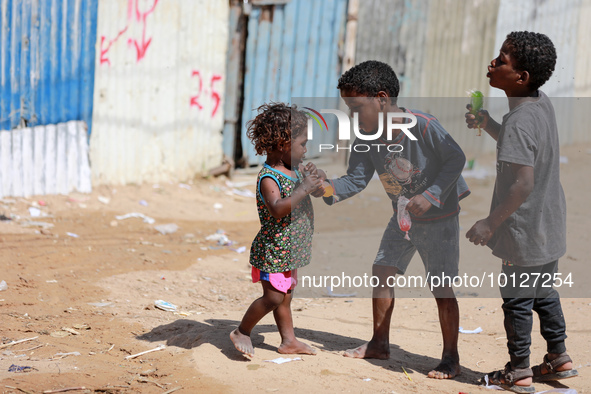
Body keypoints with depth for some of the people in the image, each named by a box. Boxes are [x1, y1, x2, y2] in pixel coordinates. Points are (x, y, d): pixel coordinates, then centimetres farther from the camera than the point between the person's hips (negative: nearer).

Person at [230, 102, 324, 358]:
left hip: (289, 249, 9)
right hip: (273, 248, -9)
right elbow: (277, 209, -36)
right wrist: (304, 189, -36)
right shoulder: (268, 178, -21)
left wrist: (316, 181, 2)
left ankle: (288, 341, 25)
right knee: (273, 297, -8)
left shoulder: (295, 170, 7)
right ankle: (242, 332, 9)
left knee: (285, 296, 17)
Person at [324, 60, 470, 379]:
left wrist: (431, 195, -28)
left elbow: (456, 159, -20)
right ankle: (380, 343, 25)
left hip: (439, 216, -7)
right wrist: (330, 188, -28)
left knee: (441, 287, -6)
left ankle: (451, 357, 5)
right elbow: (356, 180, -8)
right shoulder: (365, 139, -8)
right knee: (382, 272, 9)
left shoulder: (423, 126, -27)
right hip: (403, 217, 7)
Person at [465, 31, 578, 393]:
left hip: (525, 230, -9)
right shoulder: (543, 104, 2)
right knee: (543, 292, 23)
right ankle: (559, 359, 33)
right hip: (549, 226, 9)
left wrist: (491, 223, -24)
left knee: (517, 299, 6)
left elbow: (523, 182, -30)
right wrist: (488, 125, 9)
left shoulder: (519, 122, -26)